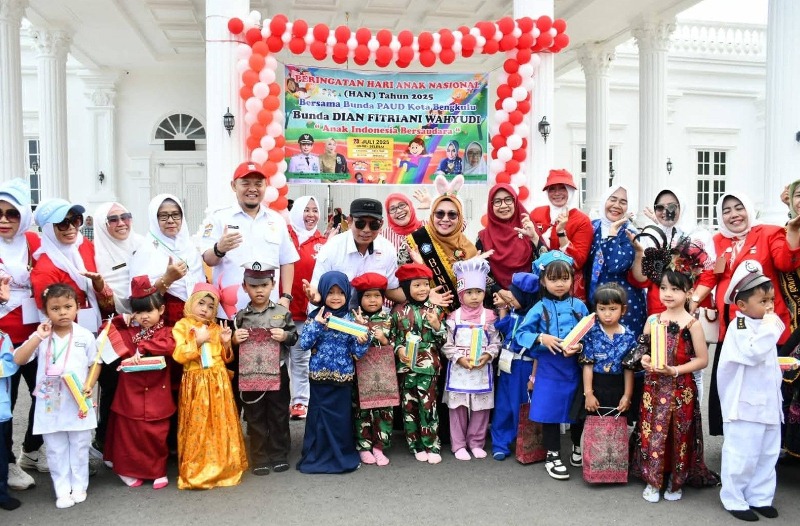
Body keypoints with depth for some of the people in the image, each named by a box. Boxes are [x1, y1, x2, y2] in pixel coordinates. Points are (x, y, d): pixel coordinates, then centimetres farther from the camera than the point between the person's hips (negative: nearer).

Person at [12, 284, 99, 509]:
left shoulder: (85, 336, -5)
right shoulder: (40, 336, -4)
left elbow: (95, 364, 3)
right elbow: (18, 359, -14)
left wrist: (89, 384, -12)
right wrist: (38, 337, -21)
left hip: (78, 403, -1)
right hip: (50, 405, 1)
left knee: (79, 447, 12)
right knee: (56, 450, 10)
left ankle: (79, 487, 27)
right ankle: (62, 491, 23)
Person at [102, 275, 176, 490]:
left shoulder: (166, 332, -3)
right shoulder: (128, 332, 7)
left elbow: (170, 346, -23)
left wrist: (143, 348, -23)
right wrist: (121, 320, -2)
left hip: (156, 396, -2)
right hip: (131, 394, 2)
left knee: (157, 434, 6)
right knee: (129, 434, 8)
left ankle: (158, 471, 21)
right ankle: (128, 470, 24)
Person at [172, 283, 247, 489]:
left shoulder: (216, 328, 11)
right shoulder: (181, 326, -1)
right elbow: (179, 355, -11)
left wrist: (226, 344, -3)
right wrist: (198, 341, -18)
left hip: (218, 382, 4)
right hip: (196, 383, -4)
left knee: (221, 425, 8)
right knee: (197, 427, -1)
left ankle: (223, 466, 19)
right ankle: (196, 471, 9)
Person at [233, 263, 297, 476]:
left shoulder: (282, 313, -1)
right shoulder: (240, 316, 2)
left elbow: (294, 337, 5)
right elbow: (231, 343, 11)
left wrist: (285, 336, -15)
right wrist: (234, 339, -10)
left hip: (277, 372, -1)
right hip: (250, 374, 1)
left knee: (278, 415, 9)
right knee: (255, 418, 9)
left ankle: (279, 456, 23)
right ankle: (260, 460, 19)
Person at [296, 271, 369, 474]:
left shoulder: (352, 319, 0)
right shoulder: (315, 316, -1)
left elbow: (357, 353, -1)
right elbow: (304, 344, -9)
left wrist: (362, 341, -21)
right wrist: (317, 324, -18)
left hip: (343, 378, 1)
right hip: (319, 376, 0)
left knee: (342, 418, 8)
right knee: (319, 417, 7)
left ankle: (342, 456, 23)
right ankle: (316, 456, 20)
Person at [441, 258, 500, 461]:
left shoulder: (489, 316, -1)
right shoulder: (454, 317, -4)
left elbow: (496, 342, 1)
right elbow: (446, 344, -4)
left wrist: (487, 356, -15)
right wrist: (460, 358, -15)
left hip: (482, 370, 1)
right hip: (458, 370, -1)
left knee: (481, 408, 10)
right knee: (458, 408, 6)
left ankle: (476, 443, 25)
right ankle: (458, 445, 19)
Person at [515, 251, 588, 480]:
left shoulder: (579, 306, 1)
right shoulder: (539, 308, -4)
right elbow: (521, 334, -5)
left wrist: (580, 346, -17)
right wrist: (541, 338, -20)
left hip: (574, 366, 2)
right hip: (548, 368, -2)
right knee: (550, 411, 4)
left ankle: (578, 447, 41)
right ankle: (553, 456, 21)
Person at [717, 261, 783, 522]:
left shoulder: (764, 326, 12)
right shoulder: (739, 329, -16)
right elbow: (754, 353, -34)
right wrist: (770, 327, -26)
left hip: (769, 404, 9)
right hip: (745, 407, -9)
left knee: (767, 455, 16)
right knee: (741, 457, -2)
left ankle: (760, 497, 28)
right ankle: (734, 500, 11)